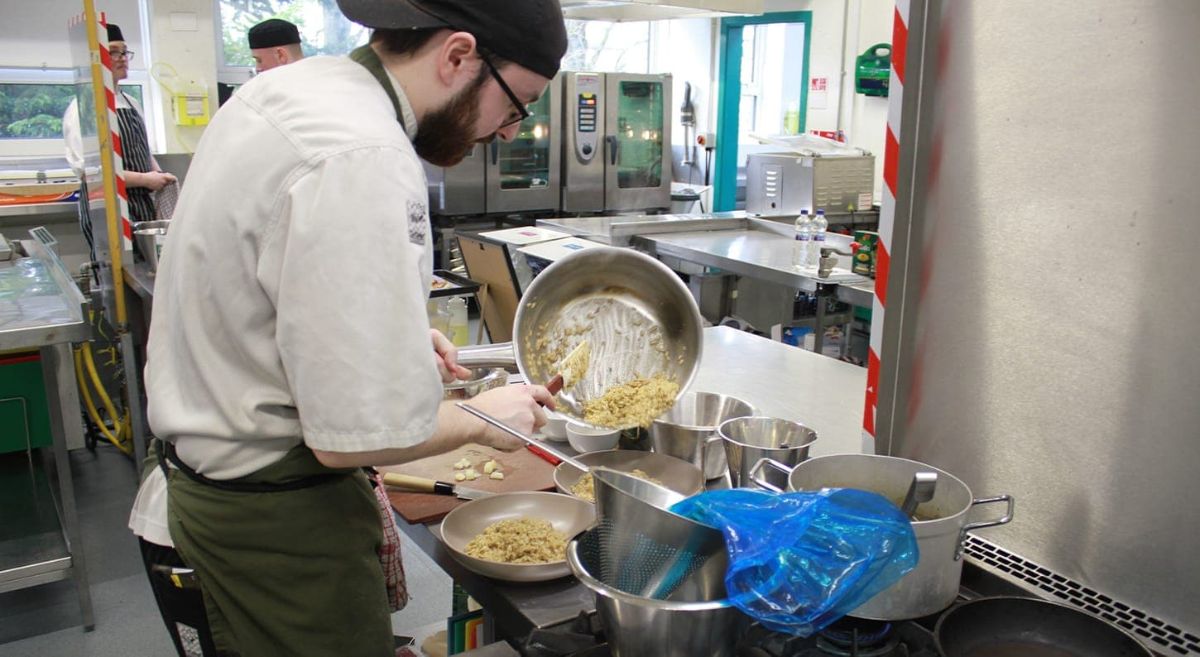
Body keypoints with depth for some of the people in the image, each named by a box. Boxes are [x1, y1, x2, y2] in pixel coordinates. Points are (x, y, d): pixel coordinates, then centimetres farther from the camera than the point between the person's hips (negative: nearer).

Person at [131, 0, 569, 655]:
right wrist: (481, 418, -12)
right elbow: (358, 433, -30)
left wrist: (395, 332, 9)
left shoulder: (291, 86, 3)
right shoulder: (361, 161, -30)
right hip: (273, 513, -9)